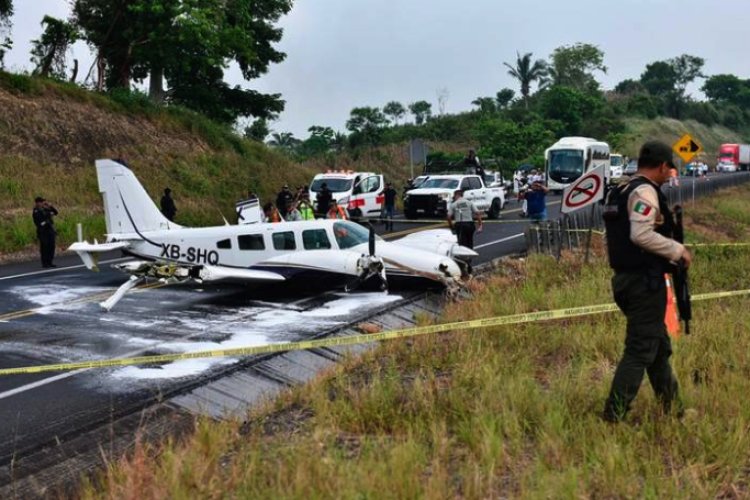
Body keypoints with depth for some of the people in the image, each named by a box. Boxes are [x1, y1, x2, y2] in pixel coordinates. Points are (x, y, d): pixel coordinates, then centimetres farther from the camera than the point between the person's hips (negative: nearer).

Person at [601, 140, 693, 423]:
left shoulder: (620, 191, 16)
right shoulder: (645, 191, -14)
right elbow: (642, 235, -26)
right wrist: (678, 250, -15)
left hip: (625, 277, 10)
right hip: (645, 281, -10)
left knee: (659, 346, 20)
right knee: (640, 351, -4)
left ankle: (672, 407, 31)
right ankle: (614, 416, -1)